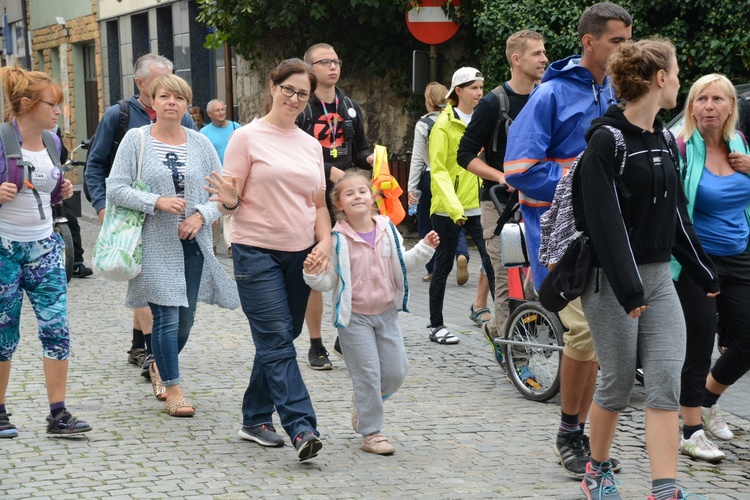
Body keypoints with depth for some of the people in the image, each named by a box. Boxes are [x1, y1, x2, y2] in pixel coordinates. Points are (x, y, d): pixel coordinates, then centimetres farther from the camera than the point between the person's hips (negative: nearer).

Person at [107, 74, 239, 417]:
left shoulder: (200, 143, 7)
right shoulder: (136, 139, -1)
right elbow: (115, 189, -6)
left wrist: (202, 215, -9)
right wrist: (158, 202, -17)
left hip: (194, 244, 3)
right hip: (155, 244, -3)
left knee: (186, 318, 9)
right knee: (167, 317, -7)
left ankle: (160, 366, 37)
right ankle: (173, 389, 8)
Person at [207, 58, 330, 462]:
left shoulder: (311, 145, 13)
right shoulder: (248, 137, -2)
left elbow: (319, 204, 17)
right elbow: (231, 201, -3)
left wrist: (325, 243, 0)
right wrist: (228, 199, -26)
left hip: (300, 254, 6)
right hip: (257, 251, -6)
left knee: (277, 340, 11)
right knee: (278, 341, -12)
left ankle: (255, 419, 23)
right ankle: (302, 429, -18)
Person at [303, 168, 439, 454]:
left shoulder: (387, 230, 1)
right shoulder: (338, 239, -11)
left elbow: (402, 264, 15)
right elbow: (328, 282, -8)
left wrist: (424, 248, 3)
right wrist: (313, 274, -28)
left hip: (386, 312, 5)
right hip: (354, 316, -5)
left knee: (396, 371, 7)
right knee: (368, 375, -4)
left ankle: (365, 407, 33)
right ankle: (370, 433, 9)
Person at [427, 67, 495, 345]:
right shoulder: (445, 124, -6)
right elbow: (438, 170, -11)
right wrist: (453, 205, -21)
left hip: (479, 206, 4)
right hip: (448, 209, -4)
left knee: (493, 262, -3)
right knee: (444, 266, 5)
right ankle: (436, 326, 15)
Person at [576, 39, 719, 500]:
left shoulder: (664, 140, 11)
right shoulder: (607, 141, -13)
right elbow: (605, 221, -19)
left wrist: (704, 273, 20)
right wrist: (629, 289, -23)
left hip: (659, 276, 7)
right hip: (613, 281, -7)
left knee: (667, 385, -3)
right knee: (618, 384, 3)